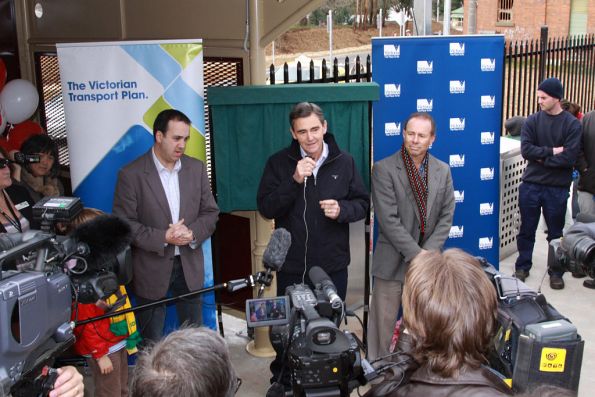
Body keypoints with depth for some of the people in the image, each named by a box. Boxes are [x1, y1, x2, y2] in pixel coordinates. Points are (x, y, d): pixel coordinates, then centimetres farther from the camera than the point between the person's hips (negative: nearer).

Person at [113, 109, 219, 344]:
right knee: (152, 341, 10)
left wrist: (192, 233, -15)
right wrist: (163, 238, -21)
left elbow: (210, 212, 5)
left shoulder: (196, 168, 3)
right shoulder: (131, 174, -10)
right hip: (151, 269, -3)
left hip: (189, 266, 4)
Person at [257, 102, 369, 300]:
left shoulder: (344, 161, 2)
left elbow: (362, 204, 7)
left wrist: (341, 210, -15)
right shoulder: (278, 163, -2)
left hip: (334, 267, 1)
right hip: (291, 269, -1)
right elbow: (266, 208, -7)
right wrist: (295, 181, -19)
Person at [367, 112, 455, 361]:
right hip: (393, 262, -4)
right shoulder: (384, 169, -8)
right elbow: (388, 219, -14)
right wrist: (416, 254, -16)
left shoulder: (443, 171, 7)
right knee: (383, 322, 2)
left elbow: (446, 216, 4)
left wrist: (428, 252, -9)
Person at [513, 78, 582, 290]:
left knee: (556, 232, 10)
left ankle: (556, 271, 24)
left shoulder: (572, 124, -5)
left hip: (557, 188, -2)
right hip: (530, 185, 2)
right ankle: (522, 267, 26)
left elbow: (569, 157, -14)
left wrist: (541, 158, -9)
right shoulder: (532, 121, 2)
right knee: (527, 230, 11)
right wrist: (552, 151, -15)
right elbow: (526, 150, -10)